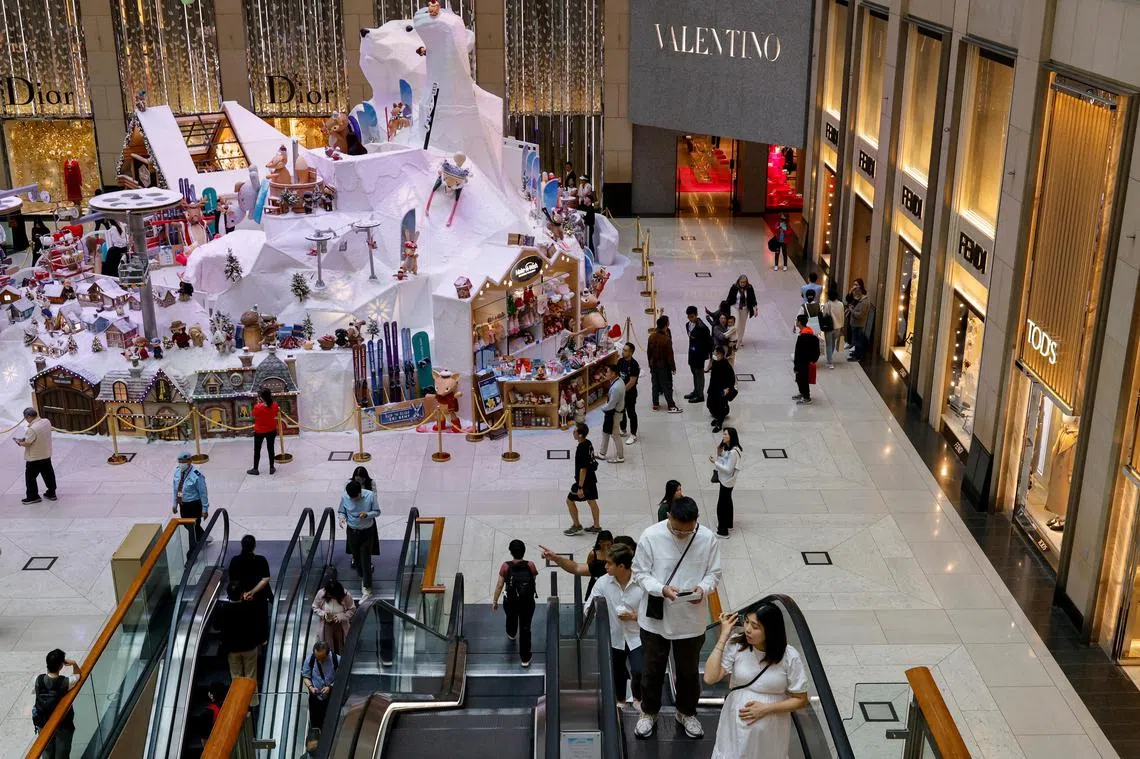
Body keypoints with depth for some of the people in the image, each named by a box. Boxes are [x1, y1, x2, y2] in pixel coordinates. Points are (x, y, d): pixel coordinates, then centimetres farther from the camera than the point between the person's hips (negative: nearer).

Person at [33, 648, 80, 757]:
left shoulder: (39, 679, -19)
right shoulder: (66, 682, -28)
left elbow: (33, 691, 5)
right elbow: (79, 675, -5)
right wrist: (74, 664, -17)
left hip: (43, 724, 3)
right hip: (62, 725, -3)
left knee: (47, 753, 23)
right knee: (61, 754, 17)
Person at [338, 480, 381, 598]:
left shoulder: (370, 496, -18)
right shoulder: (344, 497, -14)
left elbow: (377, 512, -8)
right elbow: (341, 511, 2)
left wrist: (367, 514, -28)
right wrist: (342, 518, -21)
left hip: (367, 532, -3)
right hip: (352, 531, 3)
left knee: (365, 559, -6)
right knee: (357, 558, 16)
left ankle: (366, 588, 0)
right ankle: (363, 578, 41)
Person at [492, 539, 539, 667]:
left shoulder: (506, 567, -21)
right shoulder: (530, 566, -19)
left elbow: (499, 586, -13)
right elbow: (534, 582, -5)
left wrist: (494, 601, 2)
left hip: (510, 603, 1)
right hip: (528, 603, -1)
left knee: (511, 619, 34)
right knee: (525, 629, 15)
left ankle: (511, 634, 67)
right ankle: (525, 659, 23)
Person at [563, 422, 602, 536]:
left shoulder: (581, 449, -26)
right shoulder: (588, 443, 1)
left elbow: (583, 469, -25)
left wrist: (580, 487, -21)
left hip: (584, 480, -9)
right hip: (592, 479, 9)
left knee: (570, 500, 6)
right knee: (592, 501, 16)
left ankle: (576, 526, 14)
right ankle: (596, 526, 24)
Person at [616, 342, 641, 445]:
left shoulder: (634, 365, -21)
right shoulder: (620, 361, 1)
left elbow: (632, 382, -21)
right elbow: (617, 375, 10)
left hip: (630, 393, -7)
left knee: (631, 413, 2)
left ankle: (633, 435, 11)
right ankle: (622, 430, 36)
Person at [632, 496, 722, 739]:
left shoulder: (707, 538, -13)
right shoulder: (650, 536, -18)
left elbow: (714, 573, -2)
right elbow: (640, 573, -10)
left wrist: (703, 588, -24)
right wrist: (661, 589, -27)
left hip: (690, 619, 1)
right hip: (656, 618, -1)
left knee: (689, 670, 20)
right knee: (652, 669, 17)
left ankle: (686, 712, 43)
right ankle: (649, 712, 40)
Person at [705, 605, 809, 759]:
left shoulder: (789, 657, -15)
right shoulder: (736, 645, -14)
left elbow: (801, 700, -6)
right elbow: (710, 678, -22)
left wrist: (766, 709, -18)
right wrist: (723, 637, -22)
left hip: (771, 732, -1)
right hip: (736, 727, 1)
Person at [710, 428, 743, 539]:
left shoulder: (733, 452, -27)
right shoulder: (726, 448, 1)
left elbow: (728, 469, -26)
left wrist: (715, 462, -26)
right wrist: (719, 454, -8)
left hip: (727, 481, -10)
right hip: (724, 480, 10)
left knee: (721, 506, -3)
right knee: (727, 502, 24)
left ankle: (723, 531, 5)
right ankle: (728, 524, 41)